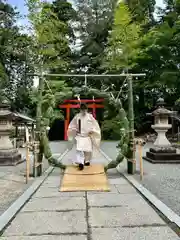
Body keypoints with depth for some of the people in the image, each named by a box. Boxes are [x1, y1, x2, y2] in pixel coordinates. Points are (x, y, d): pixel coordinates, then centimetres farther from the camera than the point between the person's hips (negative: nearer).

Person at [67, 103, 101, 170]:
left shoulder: (90, 116, -4)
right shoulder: (77, 116, -1)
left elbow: (95, 125, 1)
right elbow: (72, 125, 10)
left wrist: (92, 130, -13)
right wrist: (75, 129, -6)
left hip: (88, 136, 1)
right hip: (79, 136, 0)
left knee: (88, 150, 9)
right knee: (79, 149, -15)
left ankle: (87, 161, 32)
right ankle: (80, 163, -15)